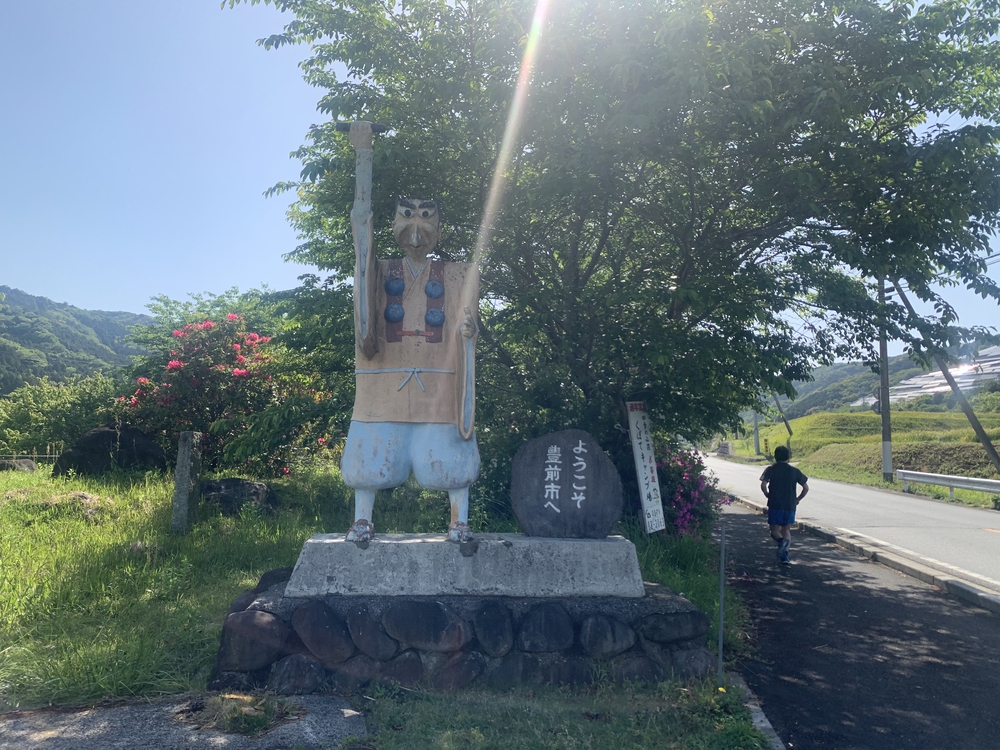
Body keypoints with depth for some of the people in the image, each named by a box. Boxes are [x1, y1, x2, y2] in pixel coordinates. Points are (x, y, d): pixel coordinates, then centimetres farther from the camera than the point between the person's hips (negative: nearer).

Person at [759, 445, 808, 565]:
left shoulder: (770, 469, -2)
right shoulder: (794, 471, 3)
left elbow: (763, 485, -16)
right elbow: (806, 488, 1)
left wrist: (768, 495, 1)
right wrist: (797, 499, 12)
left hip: (775, 505, -2)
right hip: (790, 505, 2)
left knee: (775, 530, 11)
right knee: (786, 530, 13)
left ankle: (782, 541, -22)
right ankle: (784, 556, 1)